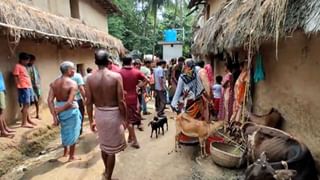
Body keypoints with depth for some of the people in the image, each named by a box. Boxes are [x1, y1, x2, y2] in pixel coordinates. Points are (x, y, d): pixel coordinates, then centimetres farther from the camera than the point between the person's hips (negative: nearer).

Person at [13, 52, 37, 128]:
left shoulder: (24, 67, 20)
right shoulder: (17, 66, -6)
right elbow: (16, 78, -10)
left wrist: (30, 87, 15)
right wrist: (20, 88, -15)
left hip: (29, 87, 9)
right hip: (23, 88, -9)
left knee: (27, 105, 14)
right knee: (26, 105, -9)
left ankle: (28, 120, 24)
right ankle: (24, 123, -5)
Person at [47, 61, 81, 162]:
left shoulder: (54, 83, 1)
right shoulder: (73, 83, -18)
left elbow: (50, 100, -6)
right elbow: (70, 102, -26)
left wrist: (54, 116, -8)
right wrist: (58, 110, -13)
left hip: (60, 110, 7)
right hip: (70, 111, -6)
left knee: (65, 131, 27)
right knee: (72, 132, 12)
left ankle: (65, 151, 46)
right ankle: (71, 156, 26)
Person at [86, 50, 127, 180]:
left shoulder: (90, 79, -5)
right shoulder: (116, 76, -14)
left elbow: (89, 103, -2)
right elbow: (121, 101, -15)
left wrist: (91, 120, 9)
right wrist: (124, 118, -3)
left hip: (99, 114, 4)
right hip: (113, 114, -4)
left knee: (104, 144, 25)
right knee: (111, 148, 11)